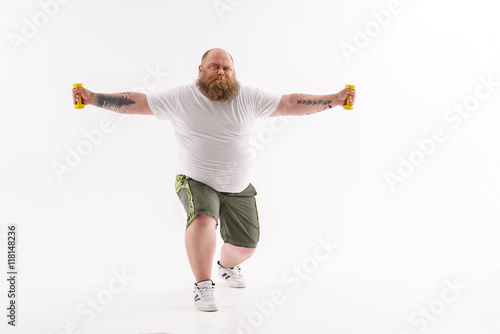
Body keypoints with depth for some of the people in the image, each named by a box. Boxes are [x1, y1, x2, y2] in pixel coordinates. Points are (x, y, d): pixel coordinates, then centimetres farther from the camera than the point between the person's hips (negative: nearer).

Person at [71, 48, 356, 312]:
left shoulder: (250, 99, -4)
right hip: (196, 181, -3)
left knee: (246, 245, 10)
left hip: (239, 188, 3)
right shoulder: (180, 99, -7)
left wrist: (334, 100, -10)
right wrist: (92, 98, -15)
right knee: (202, 219, -33)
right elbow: (136, 102, -7)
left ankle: (227, 266, 48)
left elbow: (290, 104, -4)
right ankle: (203, 286, -14)